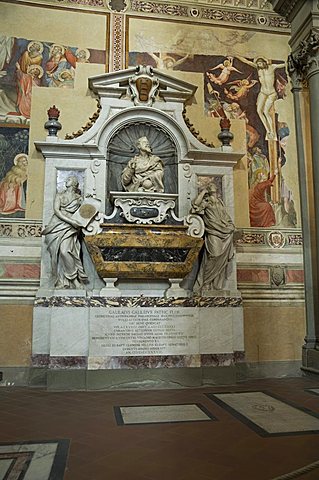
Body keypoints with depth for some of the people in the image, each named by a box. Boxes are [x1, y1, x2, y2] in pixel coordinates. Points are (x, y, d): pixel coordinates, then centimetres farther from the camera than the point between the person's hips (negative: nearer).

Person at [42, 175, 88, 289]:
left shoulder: (79, 198, 13)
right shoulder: (59, 195, 15)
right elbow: (56, 210, 0)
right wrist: (70, 220, -12)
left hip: (69, 228, -2)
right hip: (57, 225, 2)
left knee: (64, 250, -23)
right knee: (56, 253, -6)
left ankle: (74, 279, -14)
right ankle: (61, 282, 0)